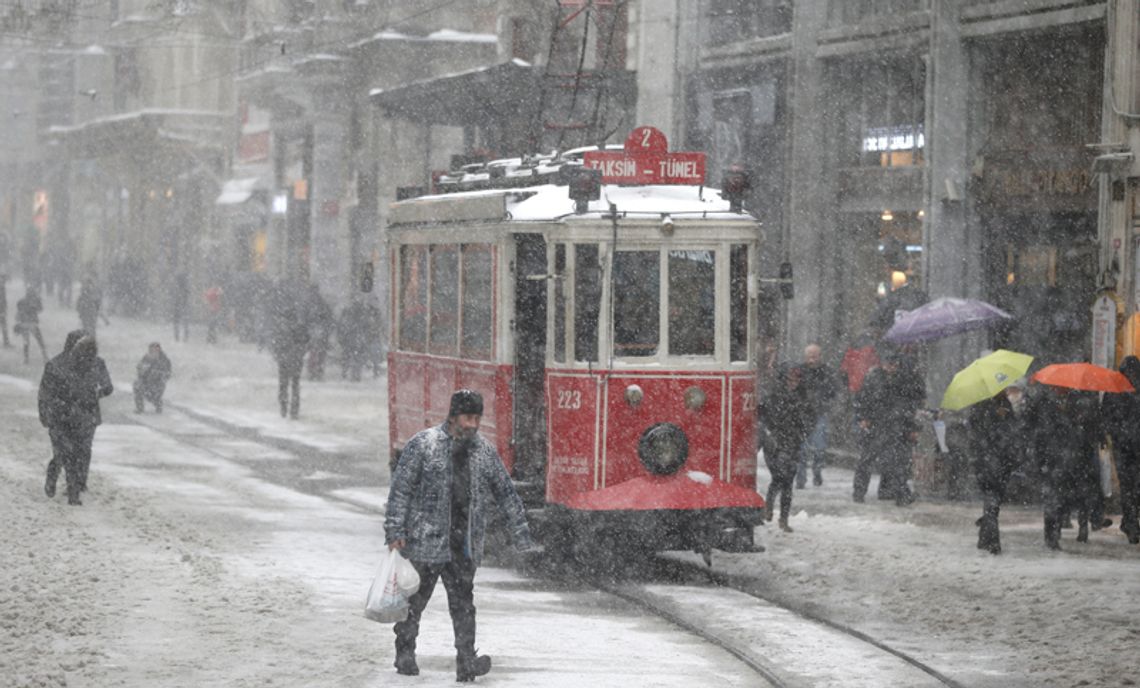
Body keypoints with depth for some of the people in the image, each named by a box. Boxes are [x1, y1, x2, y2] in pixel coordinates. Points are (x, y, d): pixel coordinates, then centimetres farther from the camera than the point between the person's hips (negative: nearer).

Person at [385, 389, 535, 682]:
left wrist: (521, 533, 14)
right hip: (424, 541, -3)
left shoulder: (485, 452, 9)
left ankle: (466, 663, -5)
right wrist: (395, 532, -11)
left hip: (464, 546, 3)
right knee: (414, 600, 7)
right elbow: (400, 489, -5)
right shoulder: (422, 445, -4)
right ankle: (405, 654, 22)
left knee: (463, 605, -2)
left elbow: (505, 493, 16)